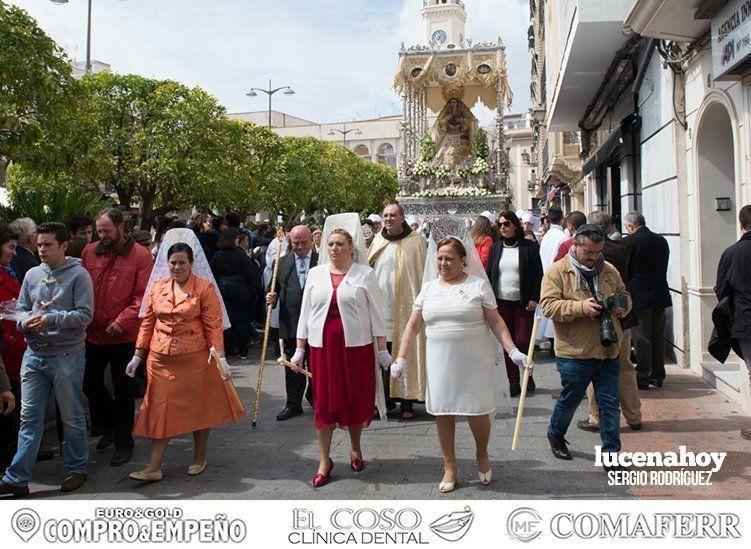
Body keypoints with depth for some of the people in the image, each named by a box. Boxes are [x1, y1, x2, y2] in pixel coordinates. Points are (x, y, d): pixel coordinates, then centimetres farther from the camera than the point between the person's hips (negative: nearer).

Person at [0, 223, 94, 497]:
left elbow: (84, 315, -12)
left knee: (72, 417, 8)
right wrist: (26, 322, -10)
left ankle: (77, 469, 24)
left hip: (67, 355, -4)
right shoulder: (32, 274, 9)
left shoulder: (78, 275, -6)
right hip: (34, 355, 4)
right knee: (29, 417, 8)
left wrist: (51, 319, -22)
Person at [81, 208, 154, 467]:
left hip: (123, 336, -4)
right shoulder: (90, 252, 4)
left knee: (123, 390, 6)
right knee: (91, 383, 16)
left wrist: (122, 322, -18)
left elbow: (144, 297, -11)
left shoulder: (140, 255, -9)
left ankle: (123, 442, 21)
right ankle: (107, 426, 40)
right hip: (92, 333, 5)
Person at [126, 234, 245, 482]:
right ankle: (154, 468, 14)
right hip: (161, 359, 3)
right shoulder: (157, 287, 6)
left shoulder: (204, 288, -6)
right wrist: (138, 355, 9)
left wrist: (221, 357, -13)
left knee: (199, 408, 9)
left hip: (195, 359, -3)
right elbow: (147, 322, 11)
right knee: (160, 409, 6)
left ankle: (199, 459, 27)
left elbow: (213, 325, -7)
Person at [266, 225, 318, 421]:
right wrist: (271, 298, -10)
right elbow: (274, 288, 11)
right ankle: (293, 404, 19)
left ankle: (314, 397, 31)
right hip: (290, 323, 2)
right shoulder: (281, 263, 8)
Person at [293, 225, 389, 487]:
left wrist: (383, 349, -1)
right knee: (324, 401, 3)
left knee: (357, 399, 6)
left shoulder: (365, 274, 1)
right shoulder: (315, 273, 8)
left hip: (356, 345, -1)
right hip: (323, 345, 2)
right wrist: (299, 349, 8)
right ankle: (325, 460, 15)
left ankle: (355, 448, 31)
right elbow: (305, 312, 11)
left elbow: (376, 313, 2)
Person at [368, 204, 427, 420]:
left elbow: (423, 273, 1)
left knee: (406, 354, -1)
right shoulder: (377, 242, 11)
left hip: (406, 306, -3)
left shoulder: (415, 241, 1)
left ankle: (407, 401, 8)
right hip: (381, 306, 3)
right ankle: (386, 398, 16)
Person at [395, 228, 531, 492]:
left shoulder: (478, 285, 0)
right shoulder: (428, 288, 9)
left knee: (477, 411, 1)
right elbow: (413, 325, 10)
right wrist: (401, 357, 4)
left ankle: (482, 455, 32)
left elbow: (496, 322, -1)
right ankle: (450, 468, 23)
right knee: (442, 413, 6)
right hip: (440, 362, 3)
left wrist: (513, 351, -11)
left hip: (474, 362, -3)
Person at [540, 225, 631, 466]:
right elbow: (548, 305, -15)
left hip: (608, 351, 4)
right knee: (569, 399, 12)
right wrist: (580, 307, -26)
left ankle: (611, 452, 18)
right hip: (574, 352, -4)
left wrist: (619, 305, -6)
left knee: (610, 403, 6)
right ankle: (555, 434, 39)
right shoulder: (557, 272, -6)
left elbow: (626, 299, 18)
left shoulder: (609, 271, 10)